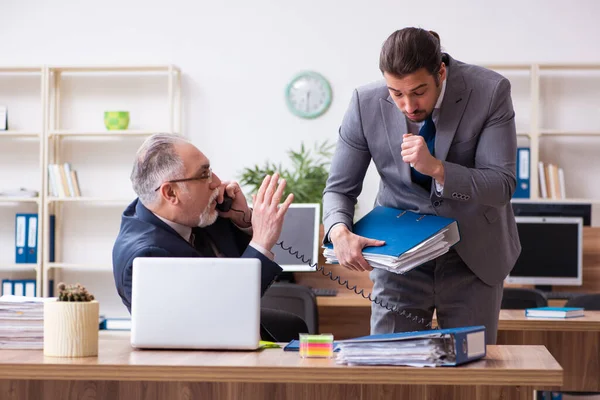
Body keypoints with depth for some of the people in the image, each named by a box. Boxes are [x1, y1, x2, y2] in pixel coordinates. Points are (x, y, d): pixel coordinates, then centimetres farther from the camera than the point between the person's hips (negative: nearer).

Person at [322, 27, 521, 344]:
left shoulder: (490, 91, -17)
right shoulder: (366, 104, -13)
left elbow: (502, 185, -18)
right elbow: (339, 188, -4)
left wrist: (435, 168, -34)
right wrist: (340, 234, -26)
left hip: (473, 256, -1)